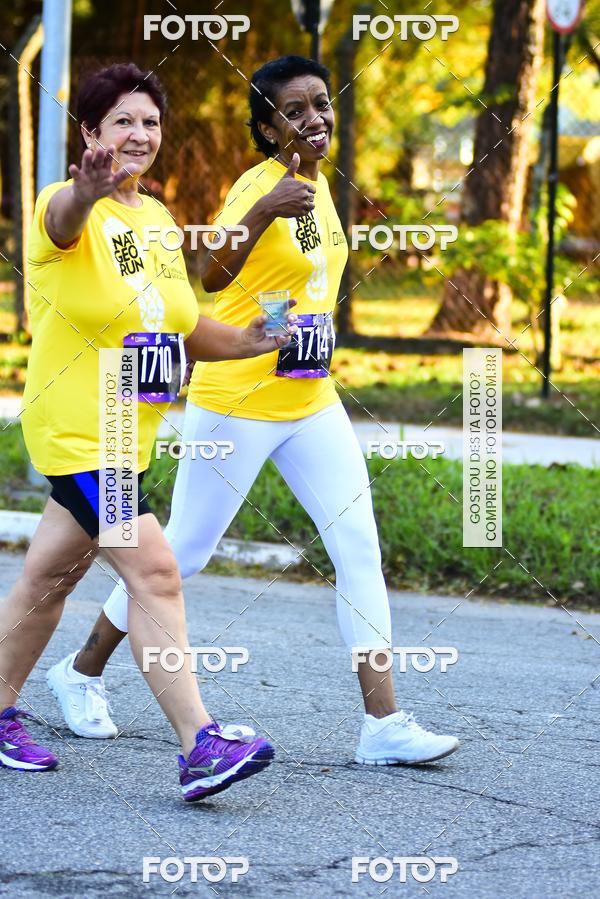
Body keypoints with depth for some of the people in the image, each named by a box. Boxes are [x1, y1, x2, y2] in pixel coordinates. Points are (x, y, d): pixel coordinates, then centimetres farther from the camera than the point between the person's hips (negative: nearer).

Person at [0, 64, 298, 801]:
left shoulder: (157, 219, 11)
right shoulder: (68, 209, -13)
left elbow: (183, 329, 18)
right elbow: (63, 219, -40)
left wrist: (245, 341, -3)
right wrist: (90, 190, -65)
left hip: (129, 436, 8)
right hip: (74, 432, -8)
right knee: (154, 572, -18)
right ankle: (199, 747, -22)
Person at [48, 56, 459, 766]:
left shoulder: (318, 181, 7)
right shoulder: (259, 184, -18)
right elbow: (212, 277, -37)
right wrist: (265, 212, -52)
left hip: (312, 405, 7)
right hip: (237, 405, -7)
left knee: (360, 549, -3)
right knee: (183, 553, 5)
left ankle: (384, 723, -3)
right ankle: (81, 673, 25)